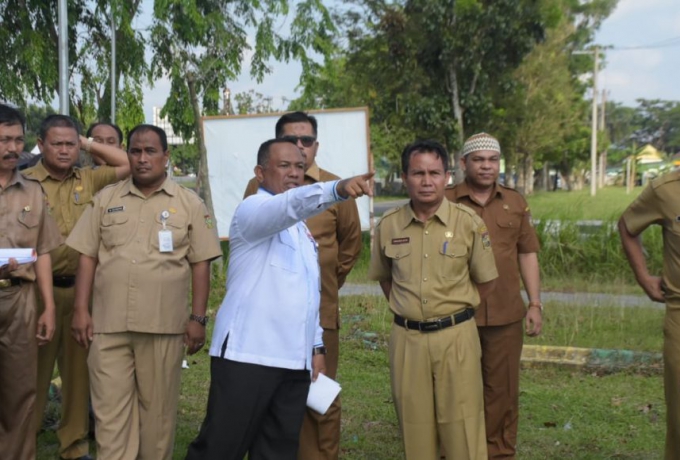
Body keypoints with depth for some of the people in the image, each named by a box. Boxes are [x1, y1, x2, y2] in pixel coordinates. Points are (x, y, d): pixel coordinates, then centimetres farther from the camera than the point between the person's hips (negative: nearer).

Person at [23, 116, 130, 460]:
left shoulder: (89, 180, 8)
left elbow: (130, 164, 8)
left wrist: (88, 144, 5)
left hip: (81, 289, 4)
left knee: (79, 368, 11)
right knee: (34, 370, 4)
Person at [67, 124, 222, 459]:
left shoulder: (189, 203, 4)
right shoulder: (105, 199, 10)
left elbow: (200, 264, 2)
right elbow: (87, 257, 9)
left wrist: (198, 318, -3)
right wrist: (81, 310, 1)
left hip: (164, 325, -1)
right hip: (108, 323, 1)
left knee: (158, 409, 9)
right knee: (110, 409, 2)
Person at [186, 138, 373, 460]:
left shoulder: (302, 228, 20)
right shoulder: (253, 210, -5)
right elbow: (290, 205, -28)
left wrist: (317, 345, 17)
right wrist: (338, 189, -44)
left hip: (294, 359, 8)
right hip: (246, 354, -7)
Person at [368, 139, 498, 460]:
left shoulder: (468, 222, -6)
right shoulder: (388, 225, 0)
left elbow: (485, 279, 5)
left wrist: (456, 310, 7)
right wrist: (405, 310, 10)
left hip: (456, 336, -2)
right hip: (407, 338, 2)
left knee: (463, 425, 3)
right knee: (414, 425, 10)